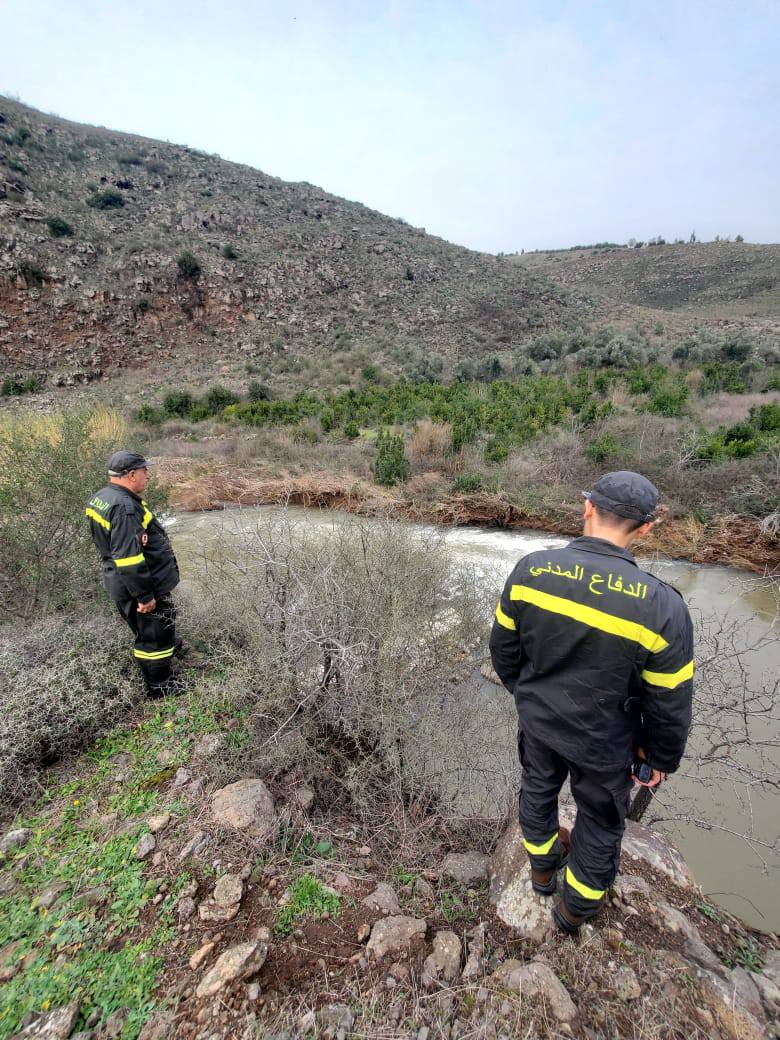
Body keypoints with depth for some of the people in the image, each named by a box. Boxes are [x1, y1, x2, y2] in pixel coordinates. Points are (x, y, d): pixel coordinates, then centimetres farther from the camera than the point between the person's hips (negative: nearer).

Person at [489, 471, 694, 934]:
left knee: (538, 790, 31)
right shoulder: (661, 606, -29)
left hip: (537, 721, 3)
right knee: (600, 820, 26)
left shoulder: (531, 569, -21)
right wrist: (661, 759, 4)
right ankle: (578, 905, 52)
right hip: (602, 742, -2)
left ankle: (544, 865, 59)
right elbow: (669, 703, -16)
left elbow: (503, 647, -7)